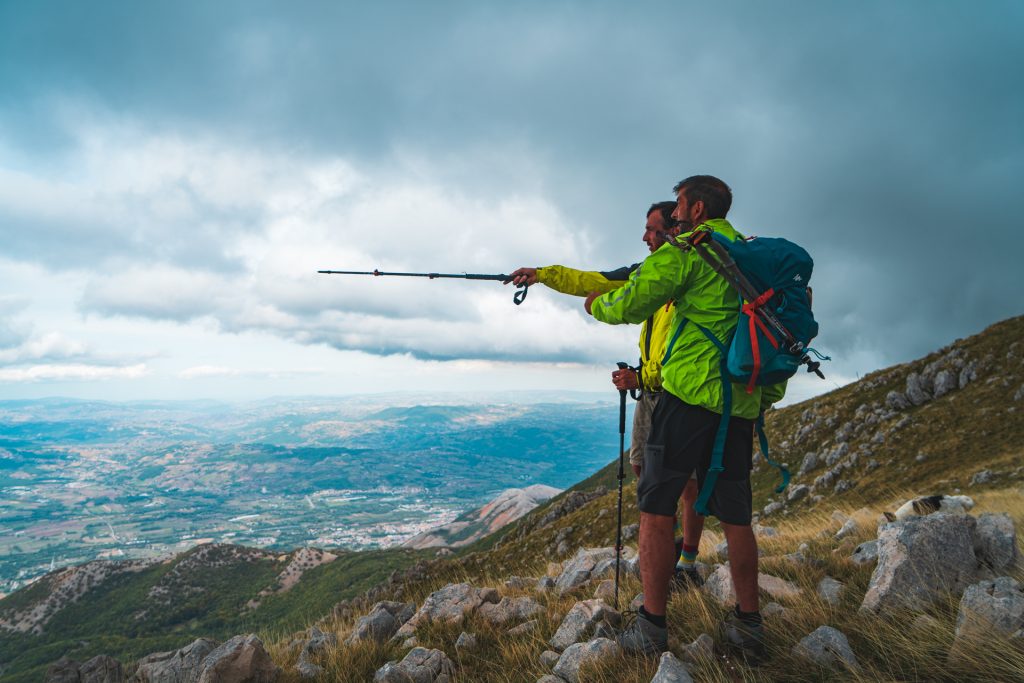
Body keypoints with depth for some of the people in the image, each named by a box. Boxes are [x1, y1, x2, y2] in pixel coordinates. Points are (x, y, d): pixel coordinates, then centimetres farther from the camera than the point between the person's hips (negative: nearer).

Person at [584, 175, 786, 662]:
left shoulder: (688, 248, -3)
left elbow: (629, 304, -10)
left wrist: (595, 304, 12)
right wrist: (769, 394, 26)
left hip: (692, 392, -7)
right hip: (743, 400, 8)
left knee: (656, 505, 1)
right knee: (734, 514, 14)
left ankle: (652, 626, 6)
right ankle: (748, 626, 23)